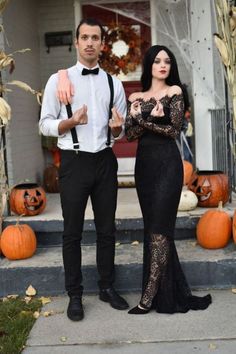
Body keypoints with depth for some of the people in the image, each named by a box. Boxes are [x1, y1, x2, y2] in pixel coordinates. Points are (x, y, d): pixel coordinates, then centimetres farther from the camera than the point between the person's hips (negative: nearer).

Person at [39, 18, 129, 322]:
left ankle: (107, 287, 26)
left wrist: (117, 127, -10)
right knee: (72, 232, 4)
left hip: (105, 161, 3)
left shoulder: (113, 83, 9)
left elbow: (123, 130, 13)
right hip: (74, 162, -3)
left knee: (107, 229, 11)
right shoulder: (58, 80, -1)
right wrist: (71, 122, -20)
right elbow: (45, 124, -2)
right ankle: (74, 295, 17)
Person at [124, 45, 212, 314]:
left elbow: (174, 130, -6)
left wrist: (143, 120, -11)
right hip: (144, 164, 5)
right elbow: (129, 134, 3)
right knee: (153, 225, 6)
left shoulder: (174, 91, 2)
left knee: (159, 226, -8)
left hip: (167, 163, -4)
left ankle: (150, 295, -4)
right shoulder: (135, 98, 12)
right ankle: (168, 292, 17)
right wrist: (151, 118, -13)